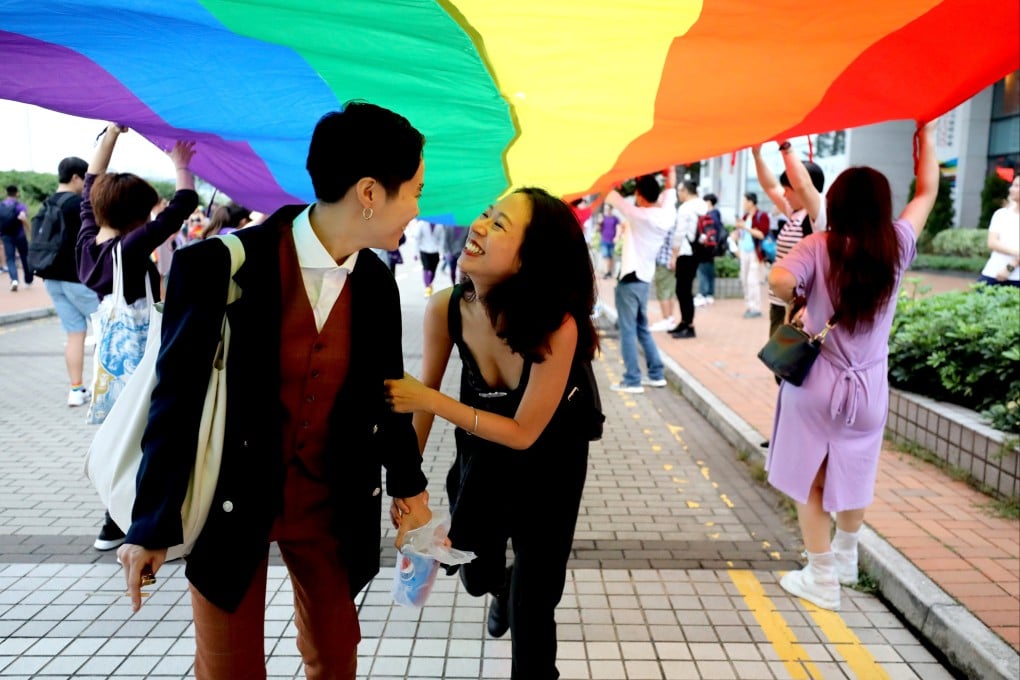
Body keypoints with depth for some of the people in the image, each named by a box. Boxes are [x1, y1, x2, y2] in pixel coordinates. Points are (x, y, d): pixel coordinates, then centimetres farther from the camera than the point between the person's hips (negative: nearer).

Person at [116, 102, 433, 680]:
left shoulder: (378, 284, -5)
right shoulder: (218, 268, -20)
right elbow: (177, 399, -13)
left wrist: (409, 486, 14)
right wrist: (151, 524, -7)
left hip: (332, 505, 4)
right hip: (231, 504, -3)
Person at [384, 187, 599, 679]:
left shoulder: (558, 326, -37)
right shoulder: (445, 308, -26)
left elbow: (524, 432, -27)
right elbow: (423, 393, -10)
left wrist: (430, 401, -32)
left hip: (549, 464, -3)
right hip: (482, 453, 4)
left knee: (532, 605, 2)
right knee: (476, 574, 22)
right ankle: (504, 586, 60)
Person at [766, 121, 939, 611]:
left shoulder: (818, 246, -11)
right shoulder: (897, 245, -3)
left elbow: (779, 281, -29)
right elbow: (928, 191, 12)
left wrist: (796, 300, -7)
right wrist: (926, 133, 19)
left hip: (816, 382, -3)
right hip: (868, 387, 3)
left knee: (810, 481, 8)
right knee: (854, 476, 21)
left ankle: (822, 580, 13)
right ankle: (845, 559, 40)